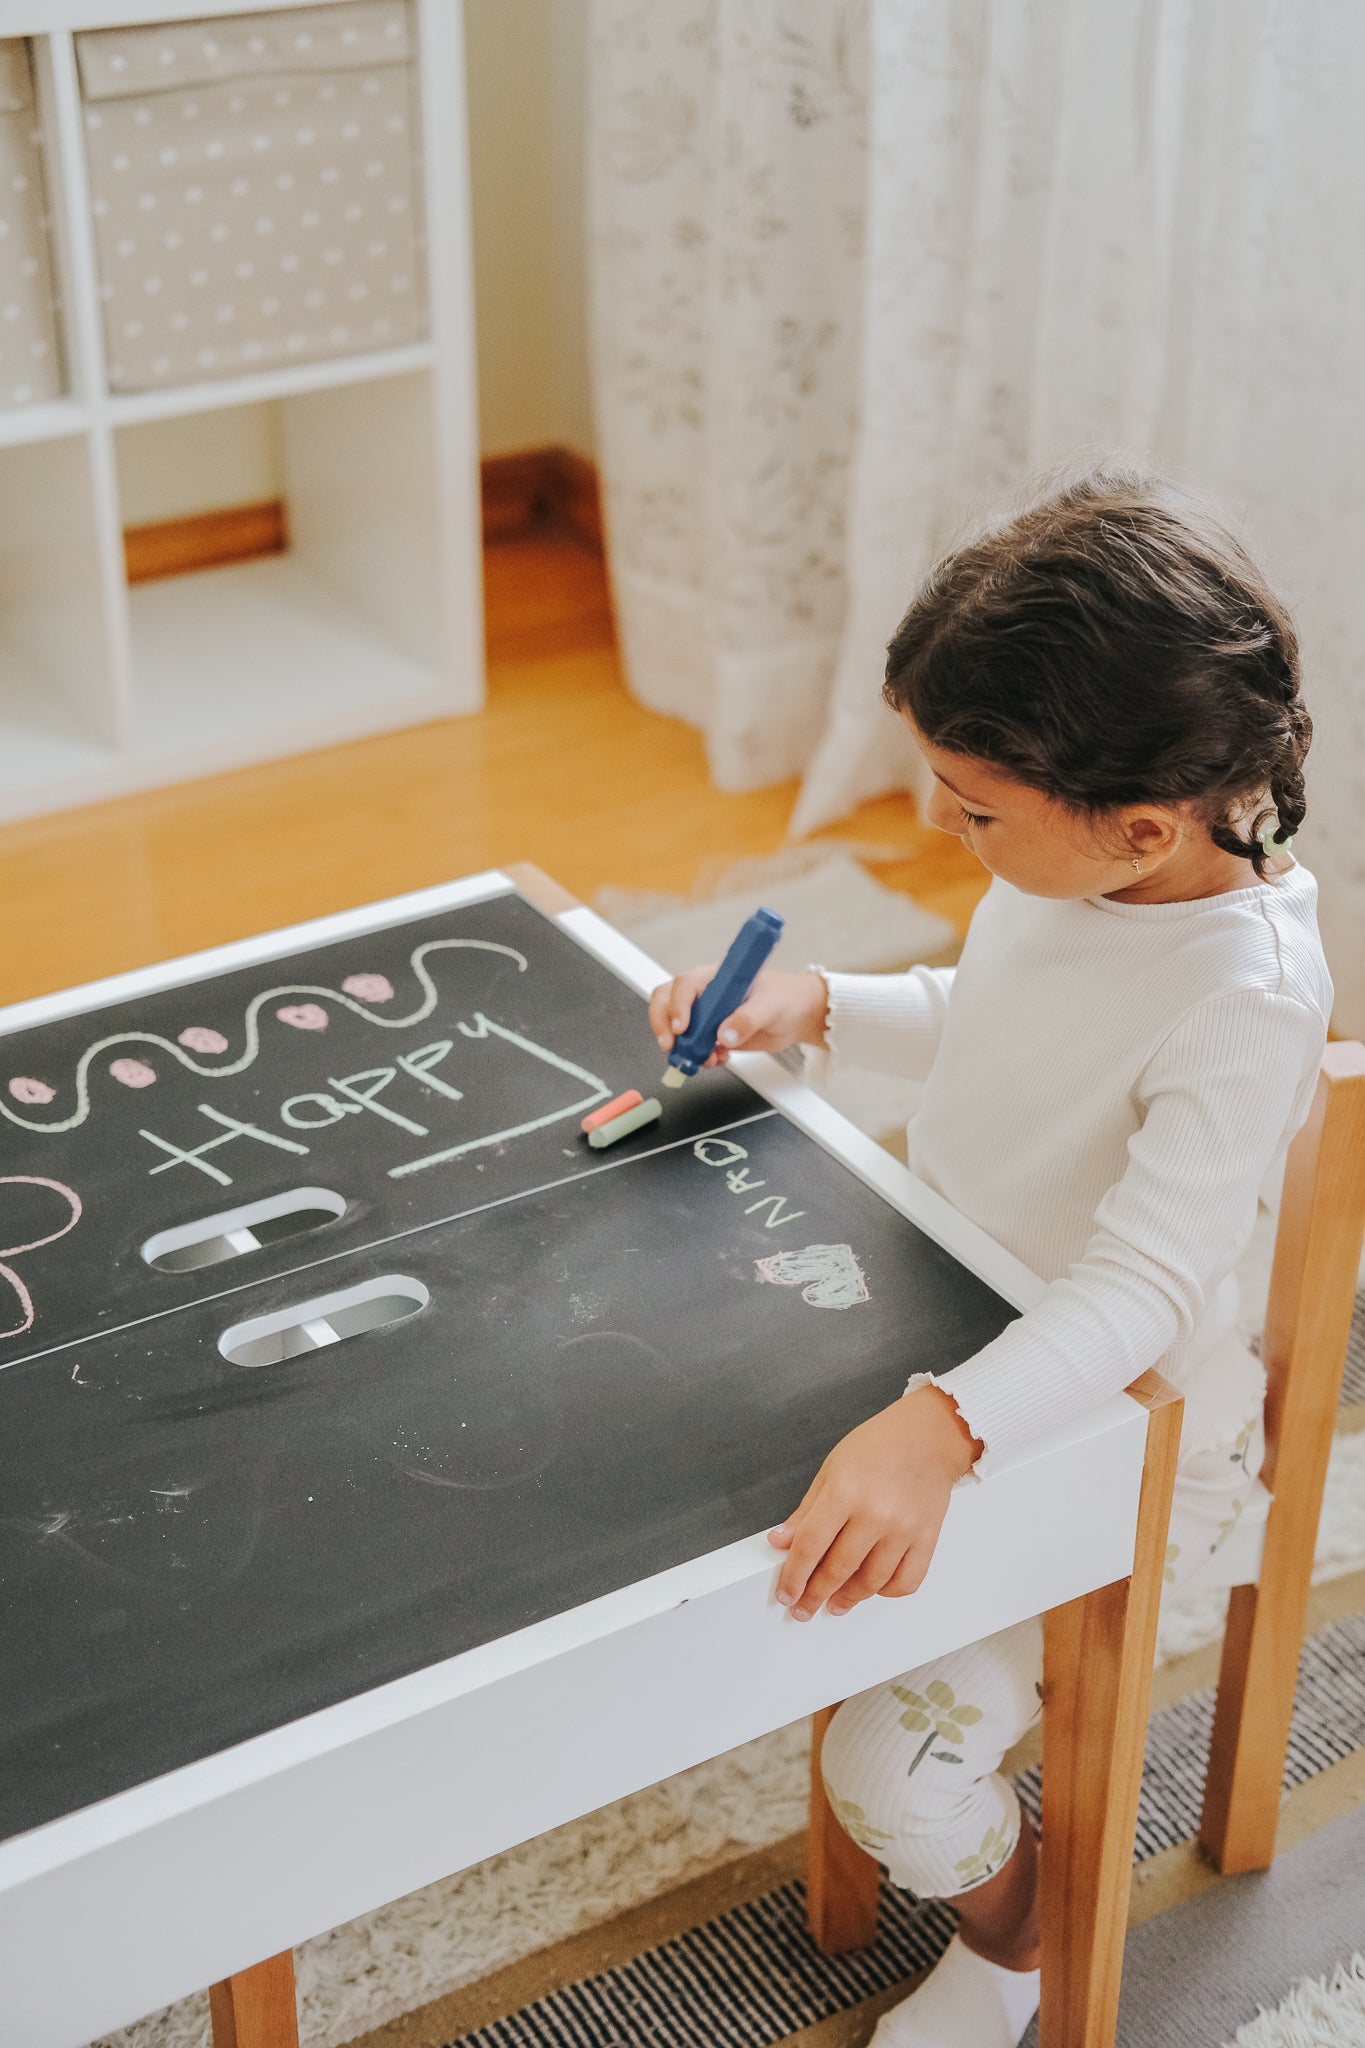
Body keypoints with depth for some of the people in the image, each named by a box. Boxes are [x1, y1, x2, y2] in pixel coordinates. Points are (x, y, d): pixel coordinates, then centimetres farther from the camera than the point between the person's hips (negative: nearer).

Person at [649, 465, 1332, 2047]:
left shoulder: (1247, 1001, -32)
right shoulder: (1062, 870, -8)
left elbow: (1136, 1289, -38)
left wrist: (941, 1432, -53)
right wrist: (818, 1009, -4)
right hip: (951, 1348, 8)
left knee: (892, 1773, -12)